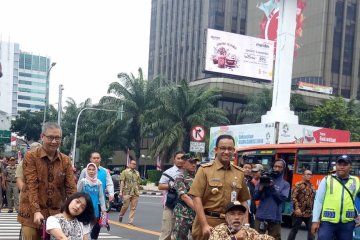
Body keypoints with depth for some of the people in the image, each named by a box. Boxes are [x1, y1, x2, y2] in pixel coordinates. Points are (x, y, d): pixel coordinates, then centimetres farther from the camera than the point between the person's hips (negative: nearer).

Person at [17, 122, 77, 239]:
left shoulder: (65, 160, 7)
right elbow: (31, 186, -11)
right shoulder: (30, 157, -3)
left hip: (57, 213, 3)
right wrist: (36, 211, -22)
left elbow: (71, 187, 1)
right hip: (32, 213, -3)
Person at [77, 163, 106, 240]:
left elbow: (101, 196, 6)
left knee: (96, 226, 9)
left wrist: (103, 208, 3)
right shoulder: (82, 181, -6)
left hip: (95, 208, 3)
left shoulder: (98, 182, 3)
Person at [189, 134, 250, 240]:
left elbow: (243, 201, 14)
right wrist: (204, 225, -14)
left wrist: (246, 224, 5)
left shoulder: (239, 173, 9)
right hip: (207, 221, -3)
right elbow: (197, 198, -9)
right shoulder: (205, 170, -4)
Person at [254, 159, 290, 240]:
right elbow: (255, 197, 1)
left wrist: (272, 187, -17)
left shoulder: (285, 184, 6)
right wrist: (261, 187, -14)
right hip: (260, 217, 0)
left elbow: (282, 198, -10)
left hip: (275, 218, 0)